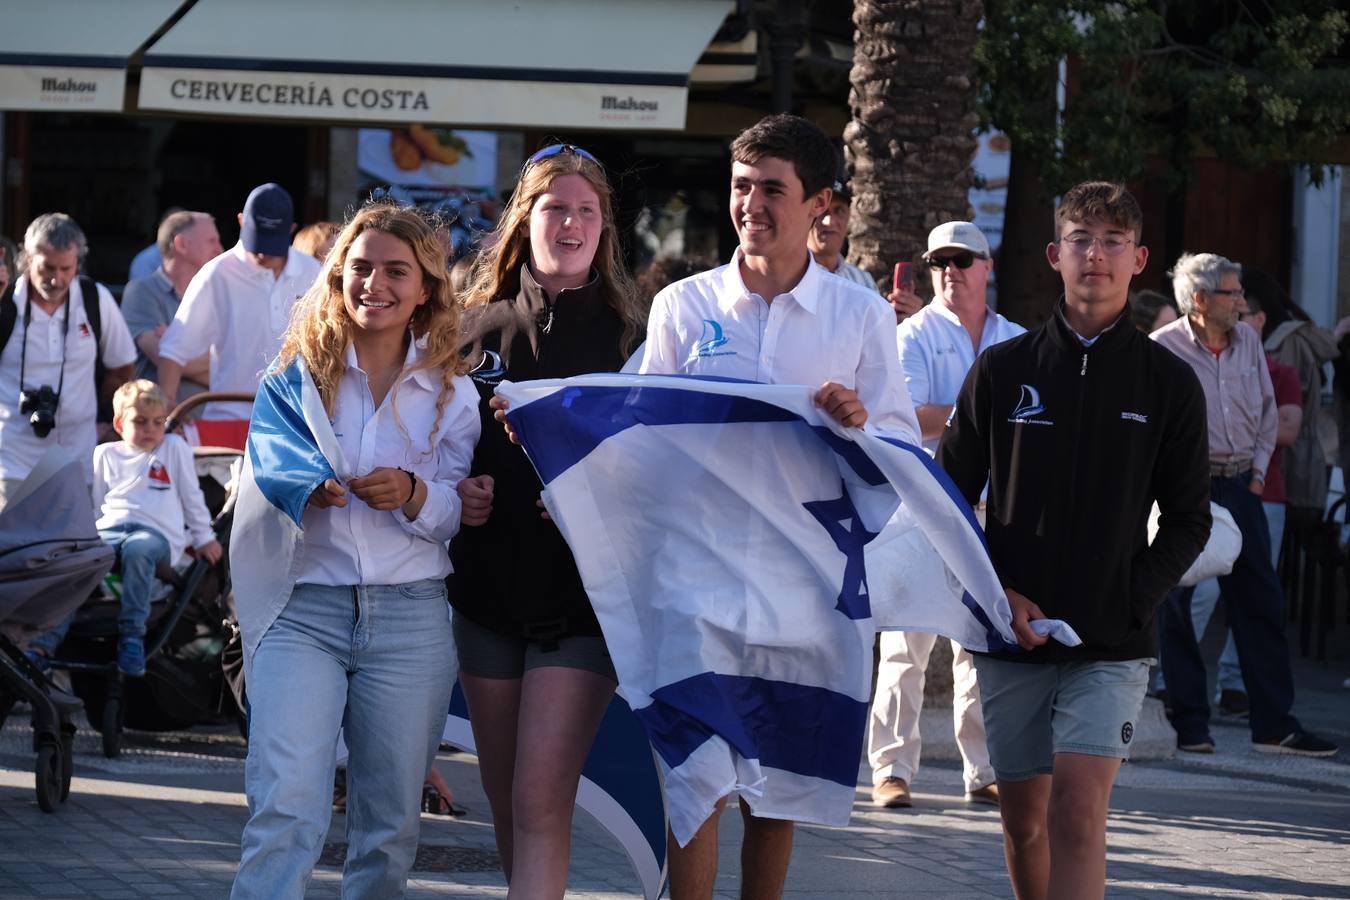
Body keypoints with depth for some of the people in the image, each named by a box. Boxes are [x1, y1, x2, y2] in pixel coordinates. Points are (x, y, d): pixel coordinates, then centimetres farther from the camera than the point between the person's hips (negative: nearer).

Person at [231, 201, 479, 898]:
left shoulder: (452, 393, 8)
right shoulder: (296, 371, 7)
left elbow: (463, 518, 6)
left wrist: (414, 496, -14)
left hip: (410, 616, 2)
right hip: (303, 610, -1)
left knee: (390, 824, 7)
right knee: (286, 811, -16)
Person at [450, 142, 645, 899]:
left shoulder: (629, 336, 0)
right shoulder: (479, 328, 8)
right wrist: (453, 491, -4)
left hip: (584, 596, -4)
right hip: (491, 585, 4)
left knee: (541, 806, -14)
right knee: (505, 805, 12)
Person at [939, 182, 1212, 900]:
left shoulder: (1168, 384, 2)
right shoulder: (1002, 370, 3)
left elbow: (1188, 519, 8)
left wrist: (1134, 599, -5)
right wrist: (997, 593, -5)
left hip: (1112, 646, -2)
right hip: (1012, 638, 2)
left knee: (1078, 808, -15)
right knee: (1023, 817, 9)